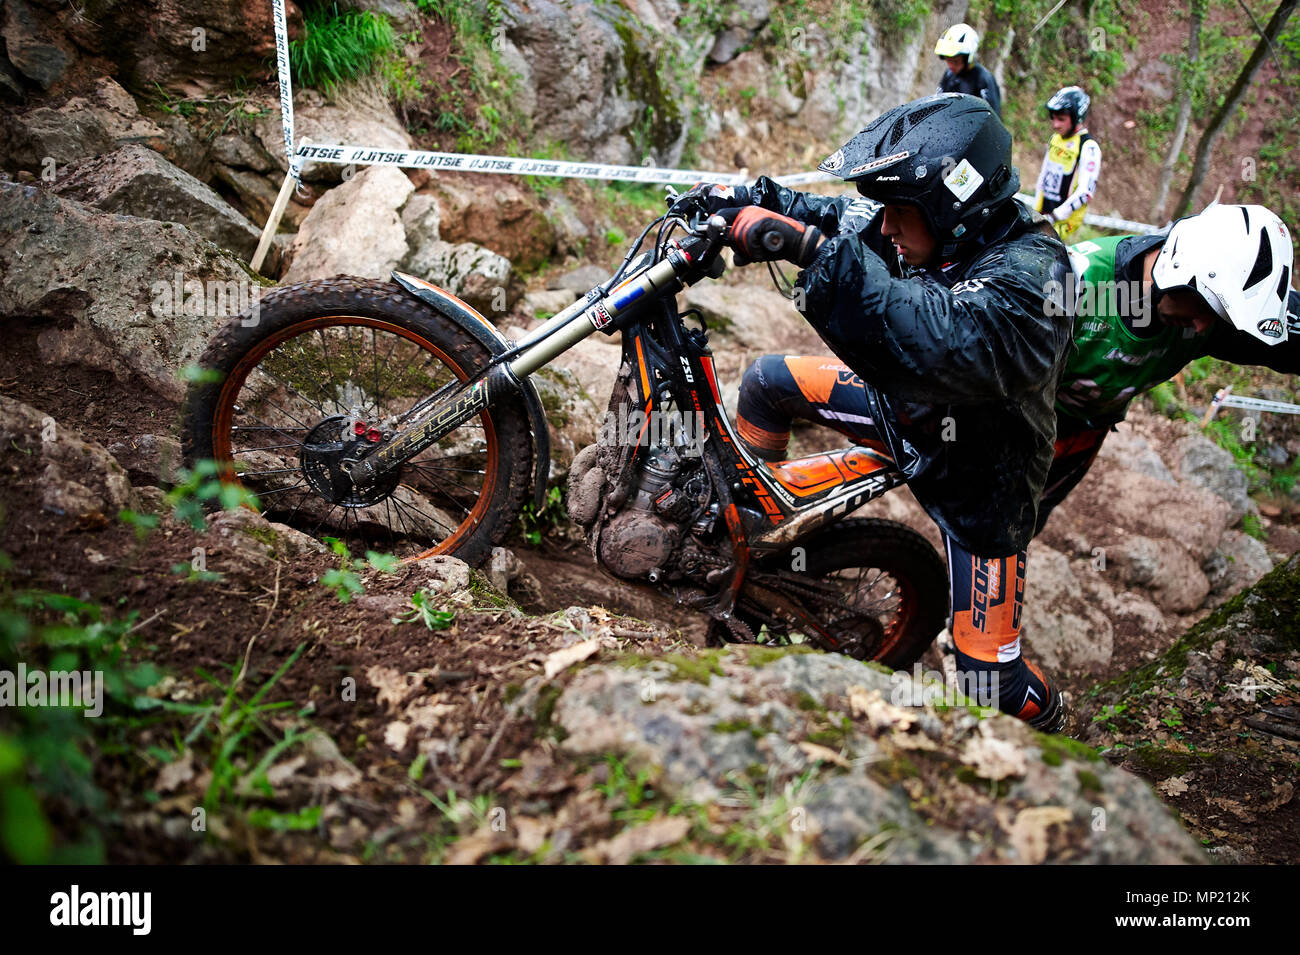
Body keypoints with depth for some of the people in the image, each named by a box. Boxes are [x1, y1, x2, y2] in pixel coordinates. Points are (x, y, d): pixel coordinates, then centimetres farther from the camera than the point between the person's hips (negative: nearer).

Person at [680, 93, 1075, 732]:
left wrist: (812, 248, -58)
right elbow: (839, 216, 5)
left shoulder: (1028, 274, -35)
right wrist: (747, 198, -9)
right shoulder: (941, 230, -11)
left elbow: (935, 338, -53)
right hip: (904, 407, 7)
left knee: (987, 675, -4)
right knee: (768, 381, 4)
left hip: (978, 479, -7)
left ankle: (1046, 718, 31)